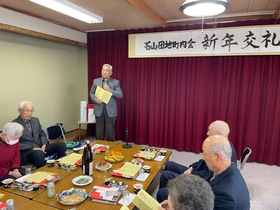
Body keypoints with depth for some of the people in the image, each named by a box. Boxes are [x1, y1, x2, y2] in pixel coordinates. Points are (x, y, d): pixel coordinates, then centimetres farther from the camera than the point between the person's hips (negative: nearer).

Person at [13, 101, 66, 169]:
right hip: (25, 152, -6)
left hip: (40, 148, 6)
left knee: (61, 145, -16)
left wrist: (44, 144, -2)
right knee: (39, 153, -40)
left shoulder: (35, 120, 14)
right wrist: (32, 148, -19)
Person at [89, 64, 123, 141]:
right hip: (99, 110, 2)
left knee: (110, 132, 4)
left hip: (110, 111, -2)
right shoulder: (96, 81, 8)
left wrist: (110, 90, -19)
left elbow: (120, 95, -7)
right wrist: (95, 99, -10)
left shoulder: (115, 82, 1)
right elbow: (91, 93, 10)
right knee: (99, 132, 10)